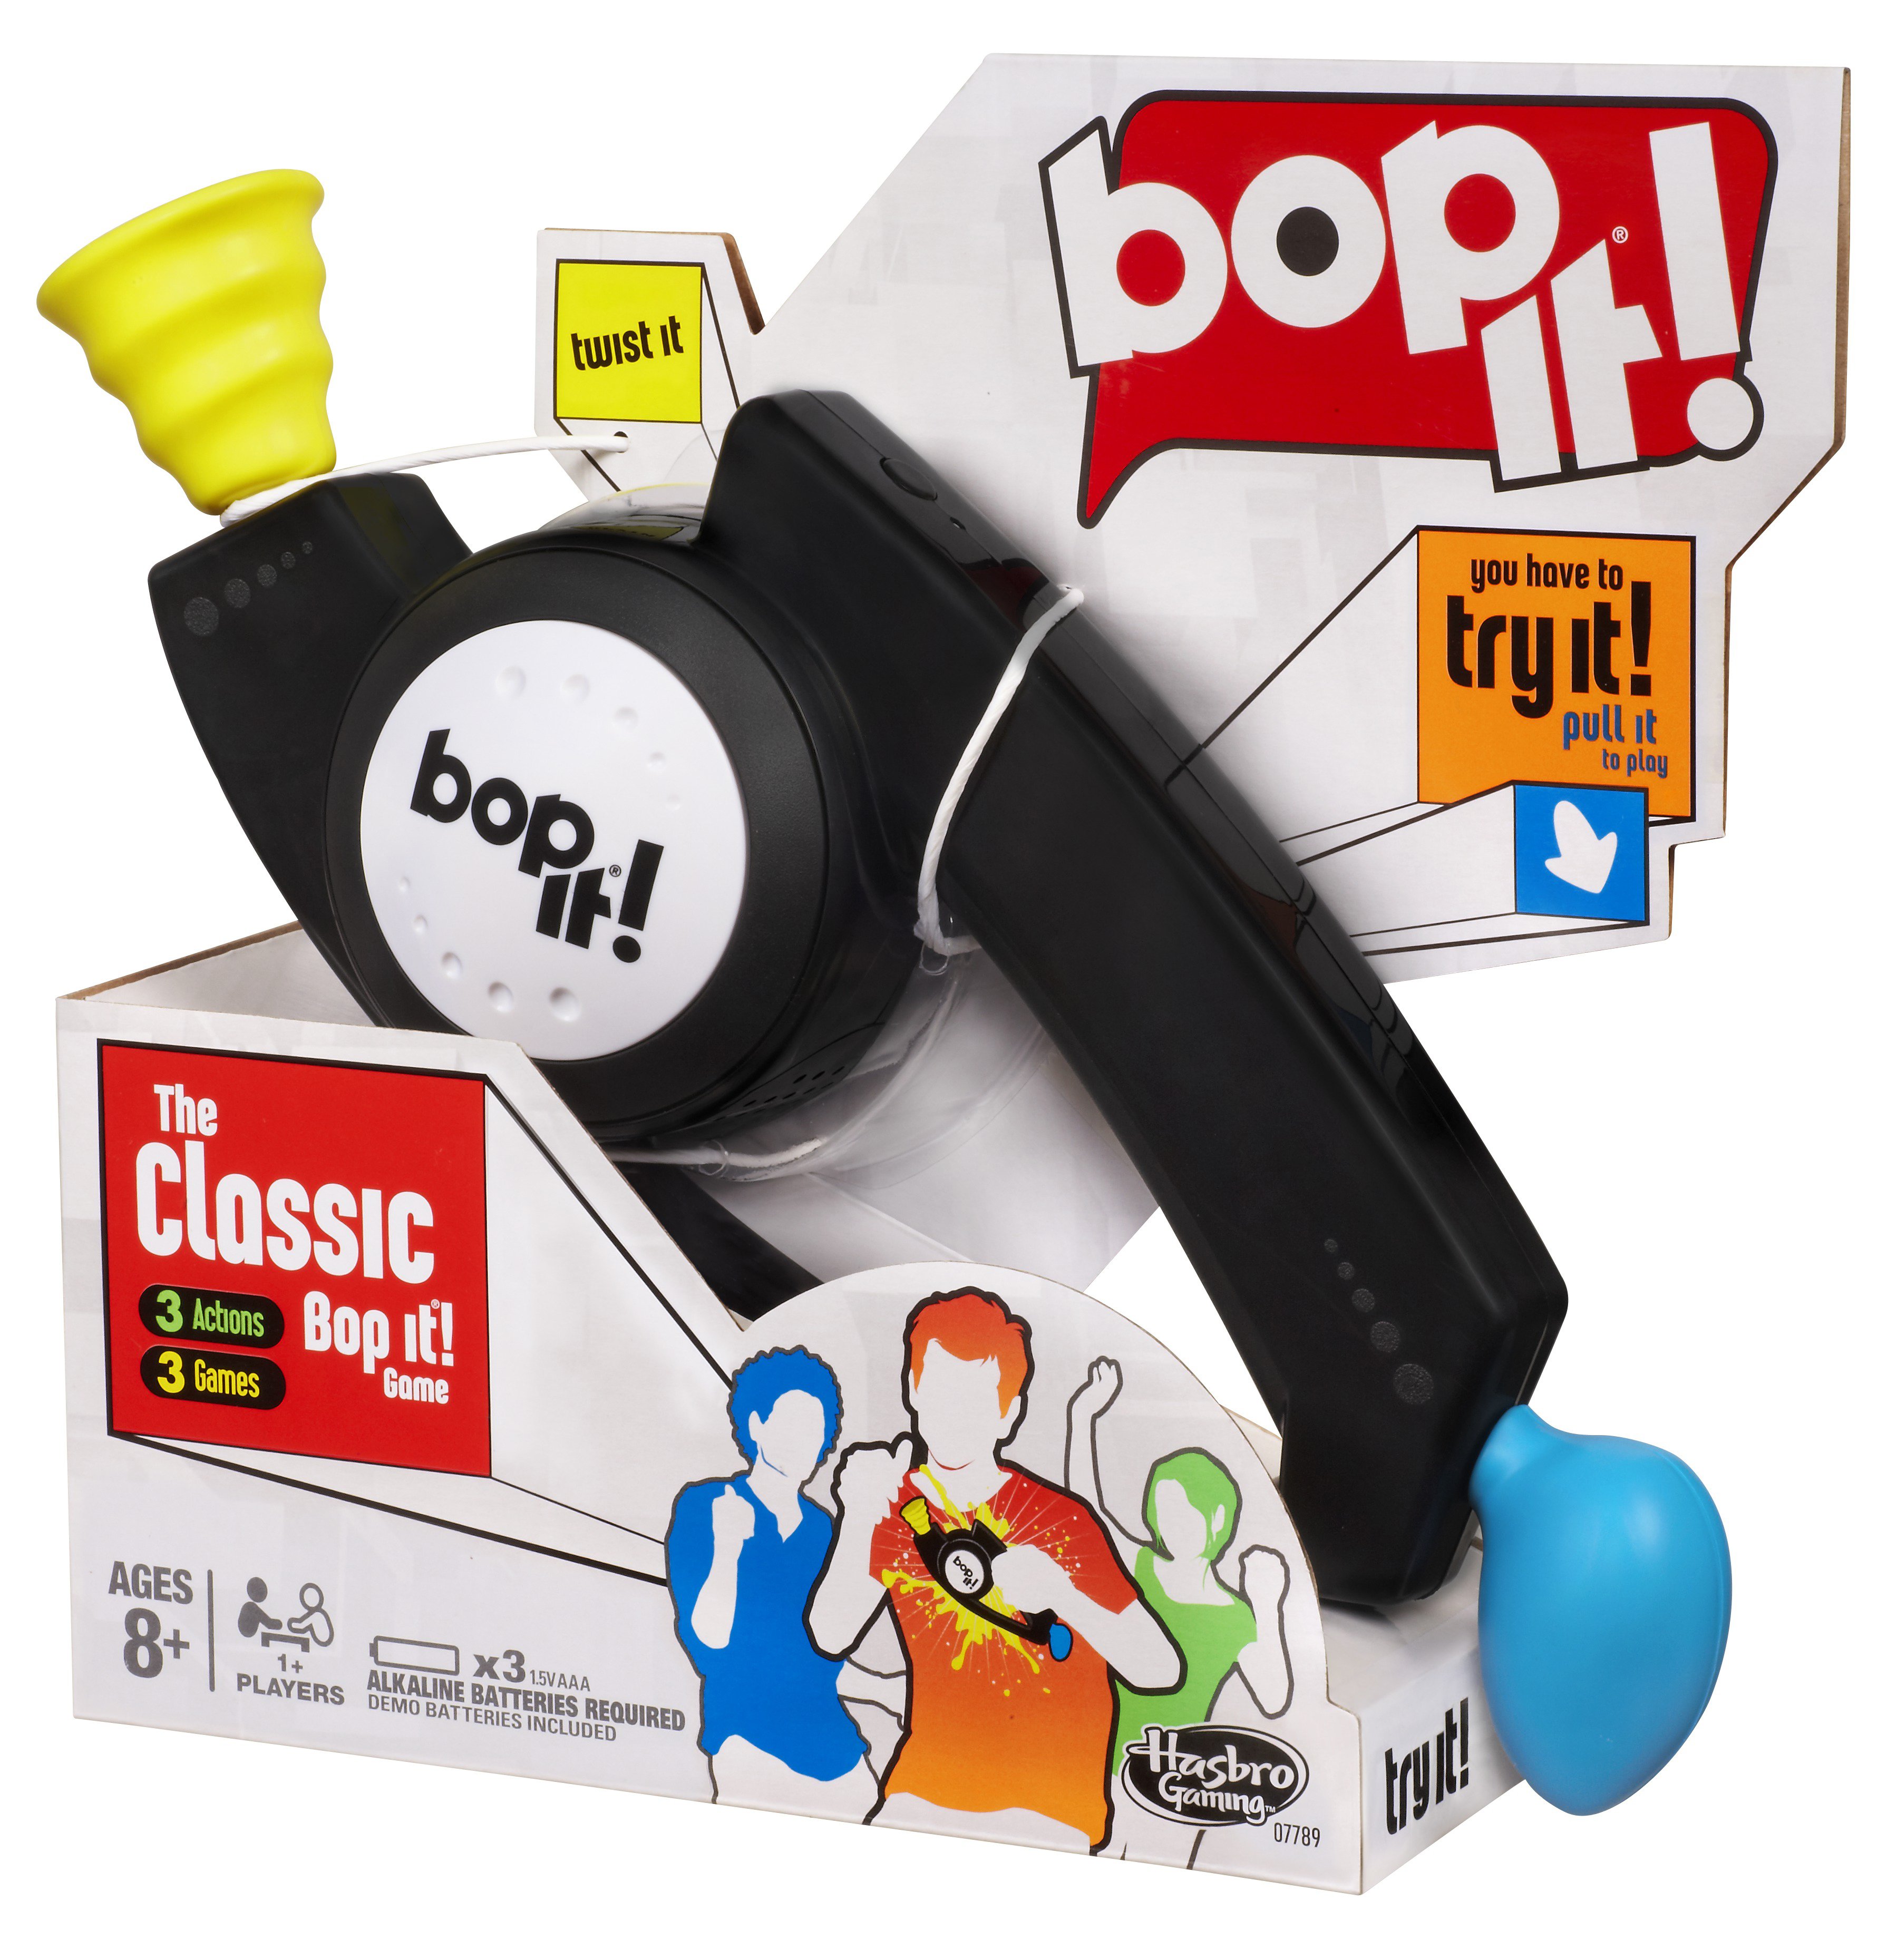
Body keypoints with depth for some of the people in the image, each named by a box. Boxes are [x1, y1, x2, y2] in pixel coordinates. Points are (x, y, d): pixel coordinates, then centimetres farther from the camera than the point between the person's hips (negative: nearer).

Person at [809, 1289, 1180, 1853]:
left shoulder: (1062, 1519, -2)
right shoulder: (893, 1508, 8)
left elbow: (1160, 1670, -7)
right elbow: (832, 1636, -6)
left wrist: (1063, 1597, -23)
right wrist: (857, 1524, -20)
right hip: (924, 1793, 3)